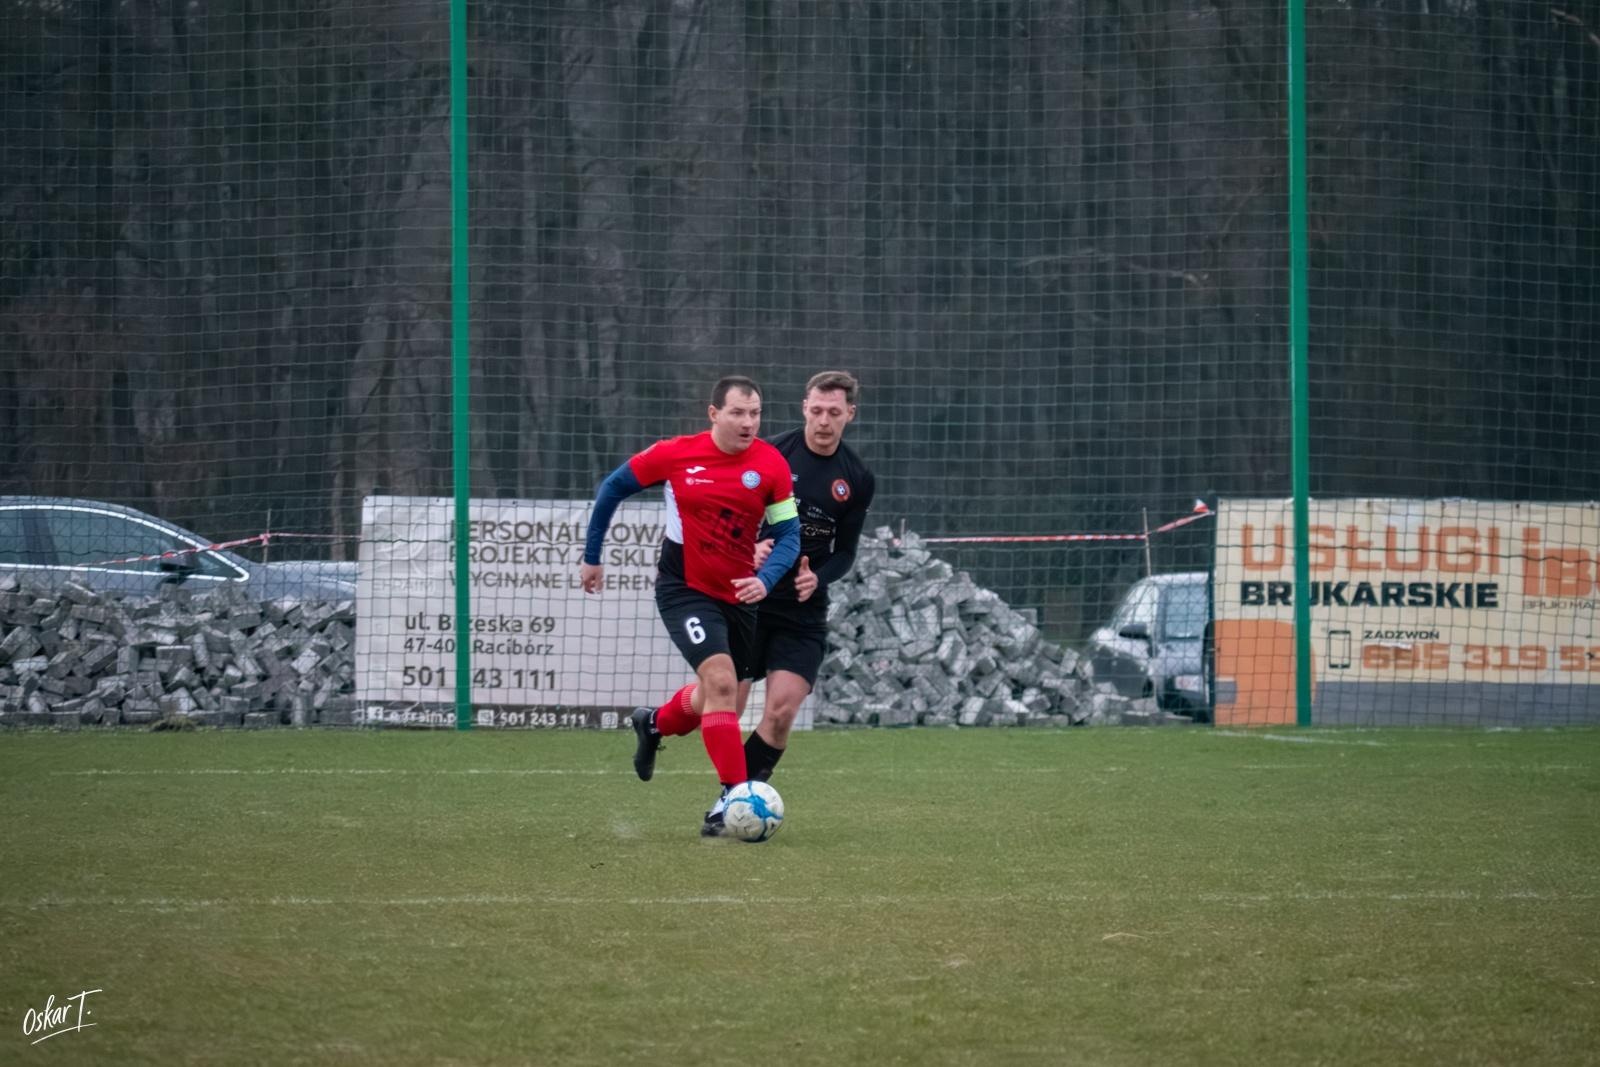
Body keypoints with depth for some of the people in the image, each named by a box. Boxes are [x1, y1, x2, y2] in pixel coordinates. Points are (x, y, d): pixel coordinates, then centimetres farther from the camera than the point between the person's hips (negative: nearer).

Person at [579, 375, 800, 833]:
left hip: (738, 595, 4)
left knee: (719, 694, 19)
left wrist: (765, 579, -24)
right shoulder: (676, 454, -12)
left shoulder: (772, 465, -9)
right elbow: (612, 488, 2)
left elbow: (787, 534, -5)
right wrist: (592, 557, 7)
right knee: (721, 680, -23)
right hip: (684, 588, -4)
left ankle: (654, 726, 52)